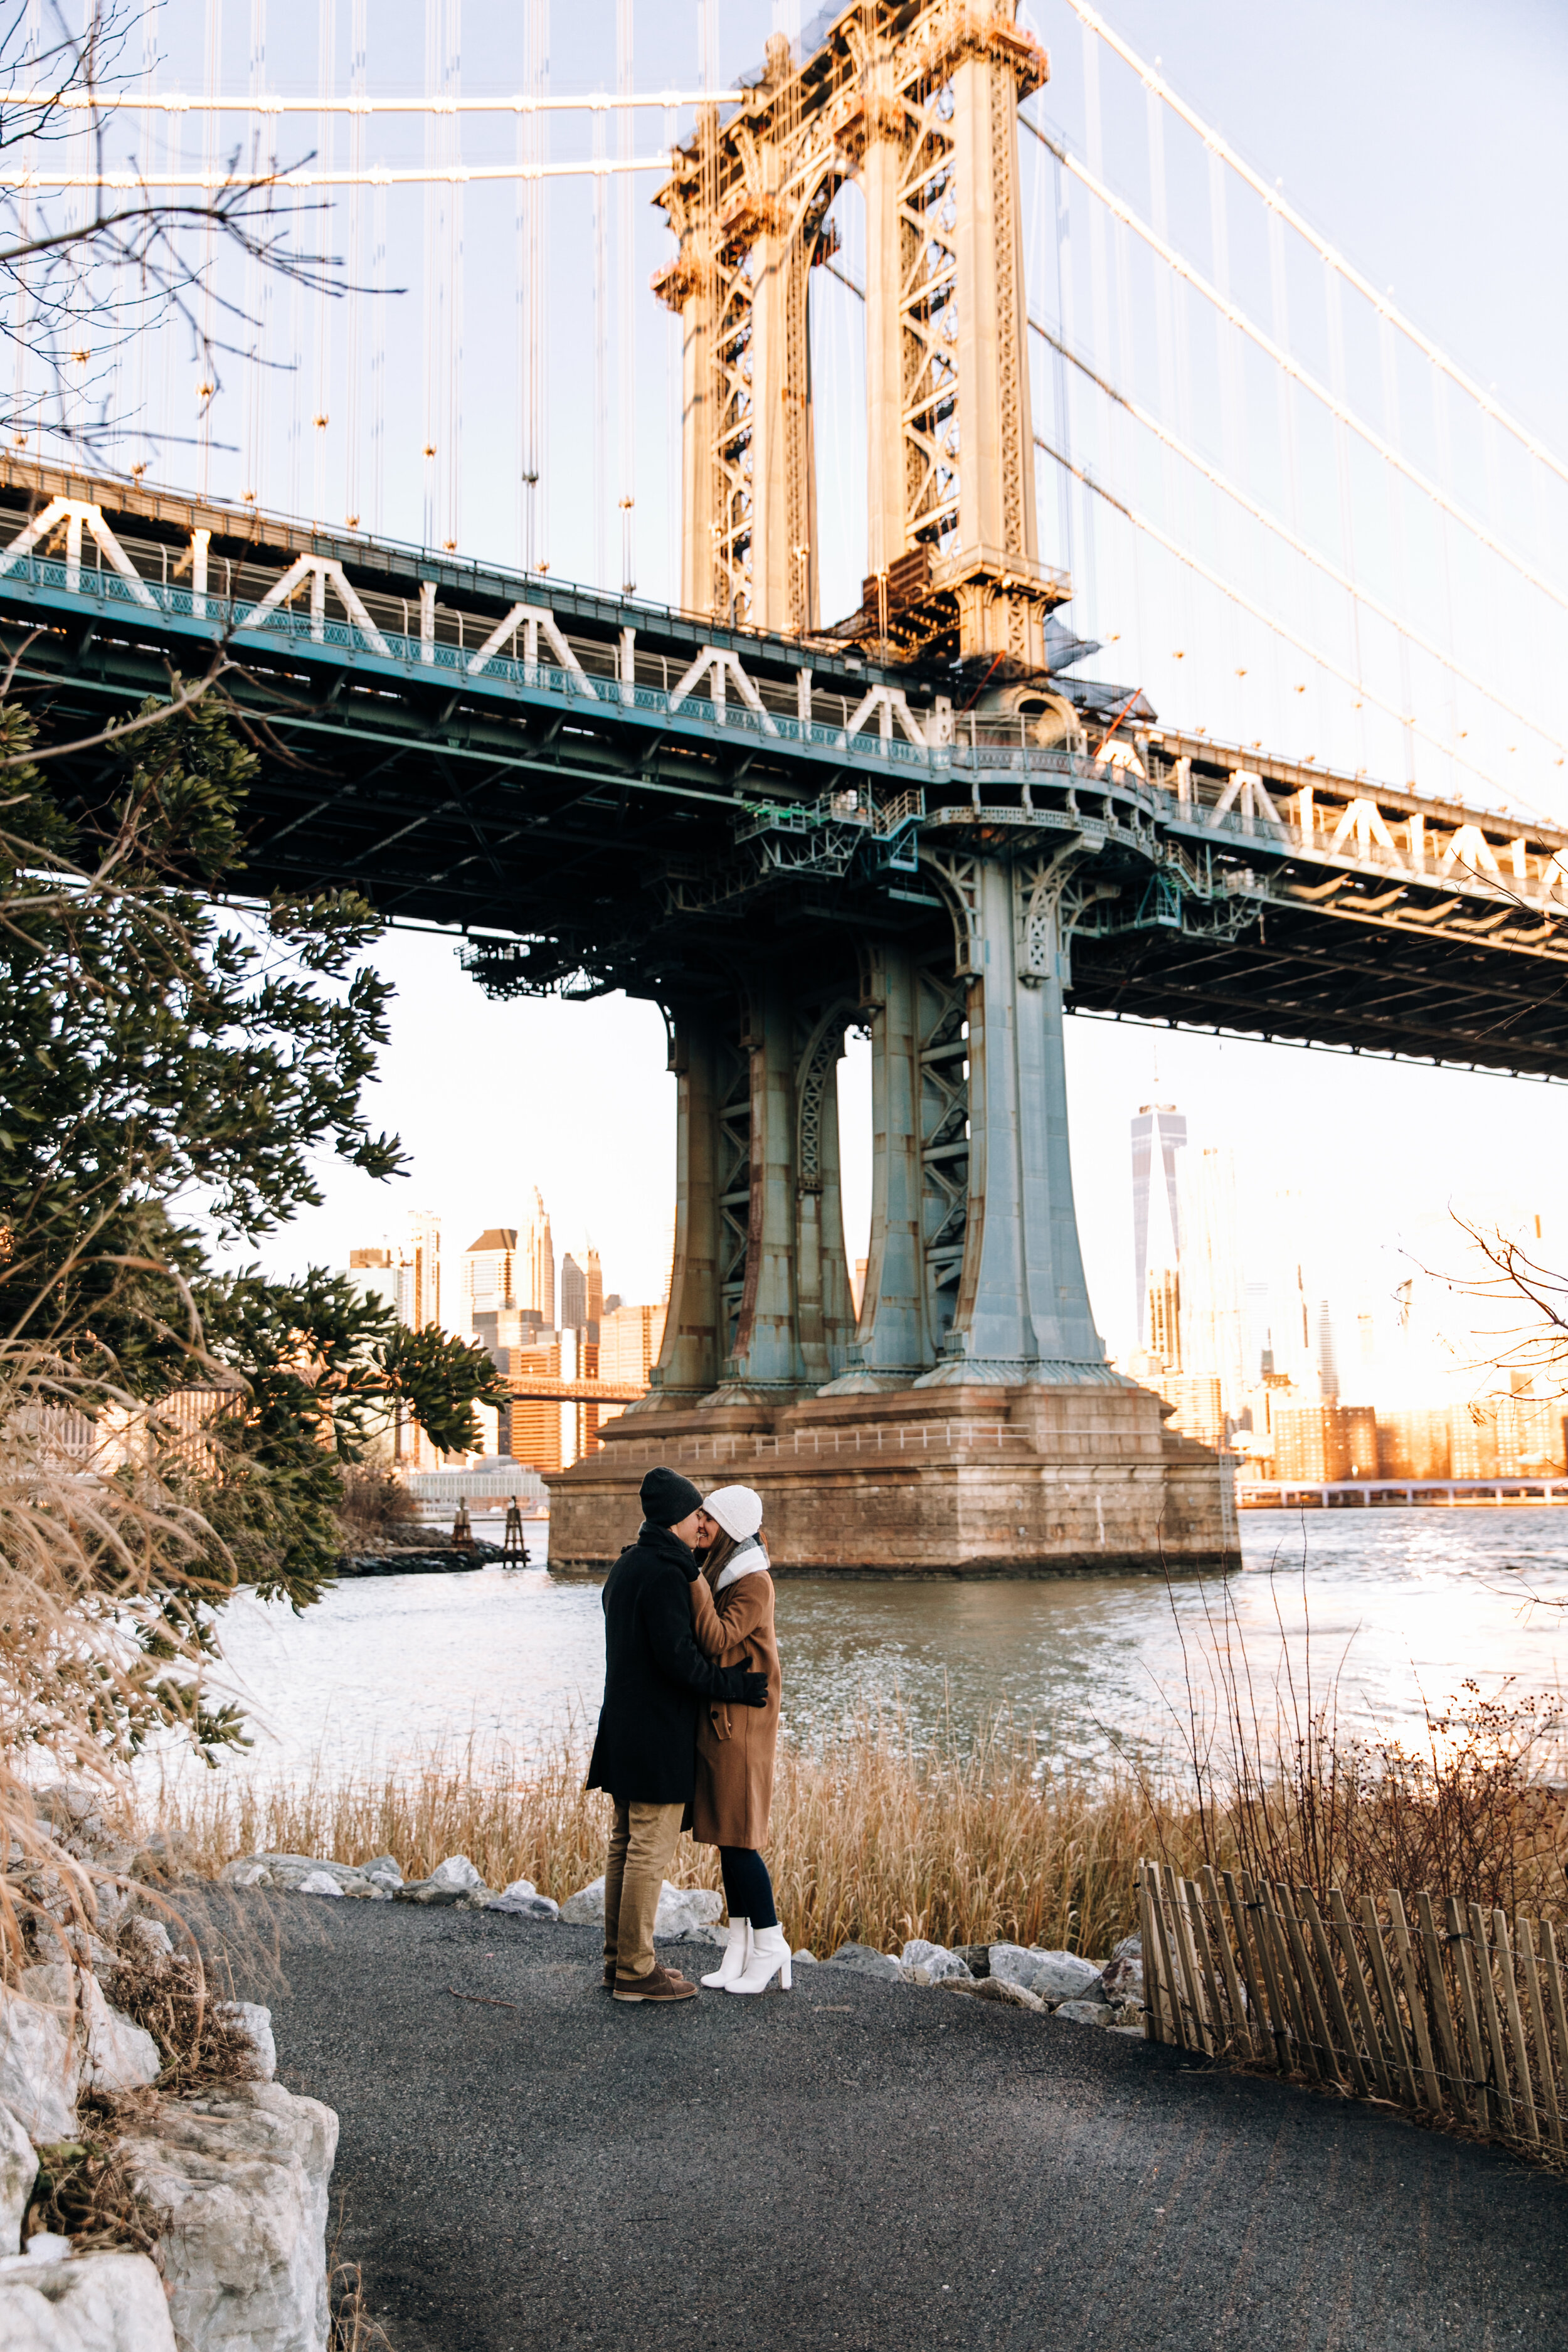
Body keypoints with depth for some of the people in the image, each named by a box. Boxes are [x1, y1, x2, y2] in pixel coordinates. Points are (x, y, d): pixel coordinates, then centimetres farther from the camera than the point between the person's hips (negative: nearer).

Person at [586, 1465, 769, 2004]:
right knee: (651, 1849, -3)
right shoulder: (664, 1574, -18)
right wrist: (737, 1686, -13)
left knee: (625, 1844, 14)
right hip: (658, 1735, -10)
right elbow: (678, 1658, -22)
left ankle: (618, 1958, 21)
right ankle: (635, 1970, 2)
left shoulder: (625, 1567, 13)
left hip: (624, 1729, 10)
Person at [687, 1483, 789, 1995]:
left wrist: (695, 1581, -24)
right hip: (715, 1718, 9)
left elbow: (717, 1640, -23)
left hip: (740, 1721, -9)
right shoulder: (718, 1573, 12)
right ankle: (740, 1949, 16)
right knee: (727, 1837, 10)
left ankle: (770, 1945, 8)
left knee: (737, 1837, -4)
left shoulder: (755, 1583, -14)